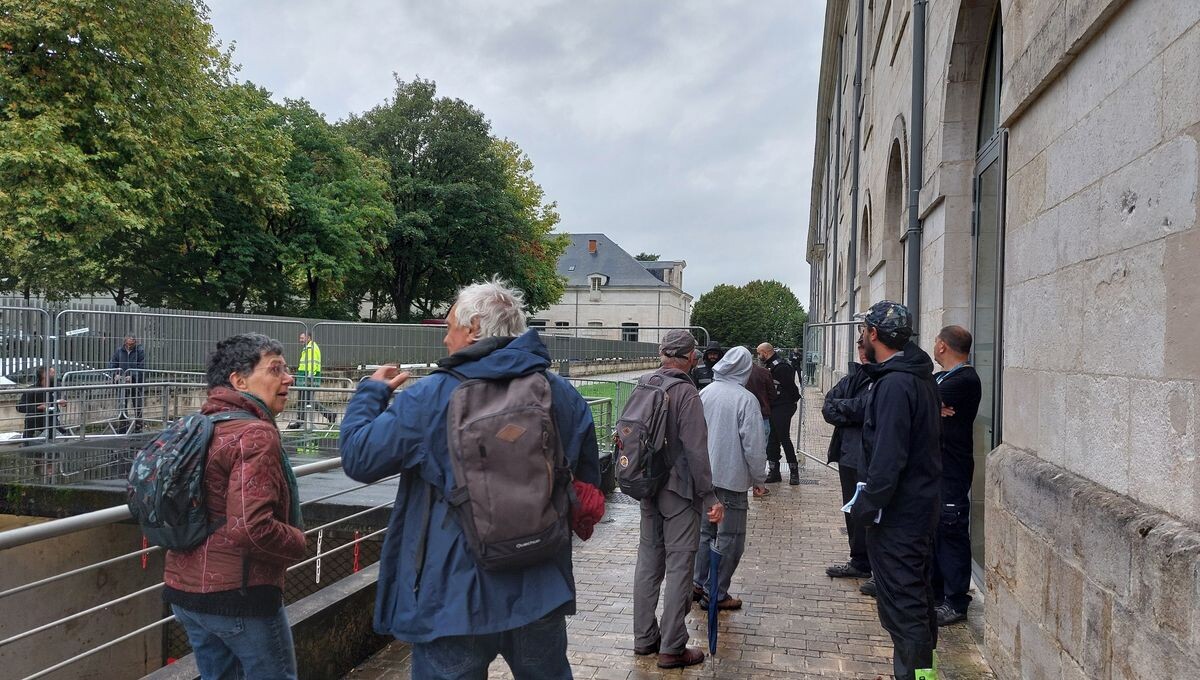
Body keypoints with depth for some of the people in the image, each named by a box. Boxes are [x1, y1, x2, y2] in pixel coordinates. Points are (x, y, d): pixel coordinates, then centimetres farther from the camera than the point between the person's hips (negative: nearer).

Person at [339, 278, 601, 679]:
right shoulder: (563, 395, -1)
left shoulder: (431, 398, -14)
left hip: (454, 599, -3)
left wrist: (371, 392, 9)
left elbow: (358, 458, -6)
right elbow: (588, 483, 10)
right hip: (540, 594, 4)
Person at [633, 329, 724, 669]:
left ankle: (645, 638, 26)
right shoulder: (686, 392, -18)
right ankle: (672, 649, 8)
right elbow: (696, 450, -21)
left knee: (648, 561, 15)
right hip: (679, 491, -7)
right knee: (679, 566, 2)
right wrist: (710, 498, -16)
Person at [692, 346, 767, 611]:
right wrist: (759, 478, -2)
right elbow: (753, 445, -15)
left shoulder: (704, 393, 1)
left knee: (705, 530, 19)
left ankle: (699, 584, 27)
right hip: (732, 478, -6)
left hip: (704, 477, 6)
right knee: (729, 539, 5)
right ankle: (716, 594, 11)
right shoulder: (745, 399, -16)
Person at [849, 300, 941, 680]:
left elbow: (887, 459, -26)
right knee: (918, 599, 21)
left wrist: (866, 506, -17)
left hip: (896, 515, -10)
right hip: (921, 504, 10)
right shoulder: (920, 376, 10)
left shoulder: (894, 385, -21)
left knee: (901, 607, -2)